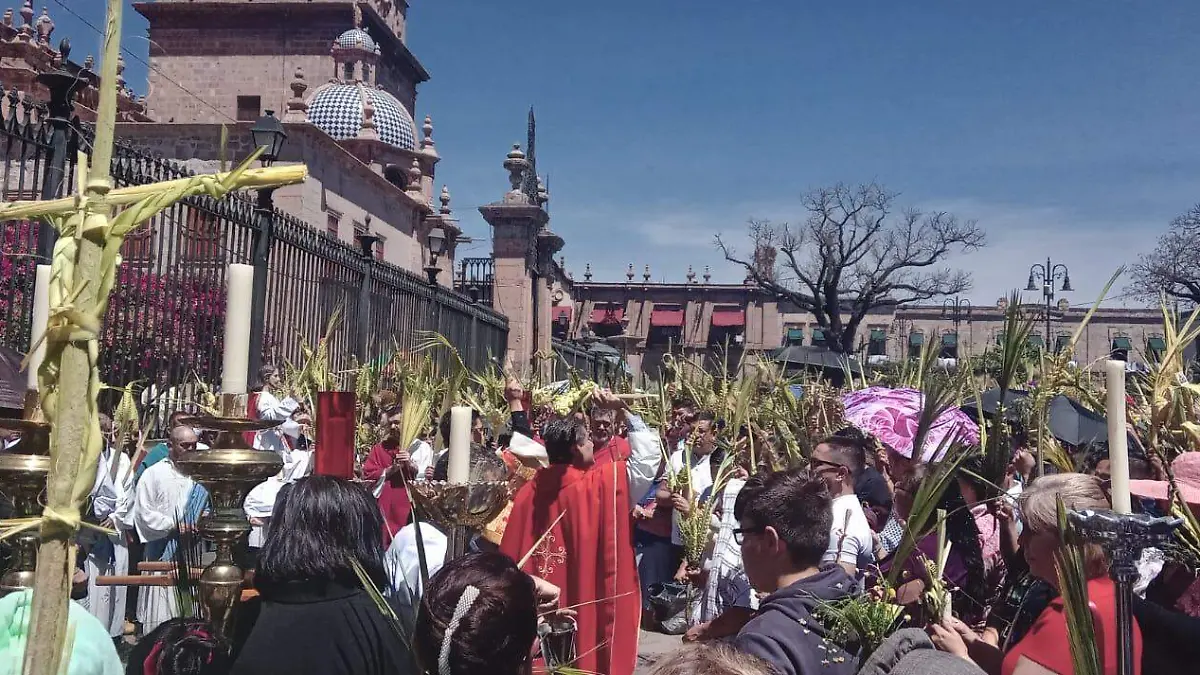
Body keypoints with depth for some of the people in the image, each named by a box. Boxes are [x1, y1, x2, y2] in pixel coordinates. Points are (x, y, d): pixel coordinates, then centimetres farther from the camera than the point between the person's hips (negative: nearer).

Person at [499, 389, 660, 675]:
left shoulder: (530, 490, -3)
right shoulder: (603, 484, -16)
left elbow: (512, 555, 2)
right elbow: (649, 454, -8)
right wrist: (623, 410, -3)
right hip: (591, 605, -5)